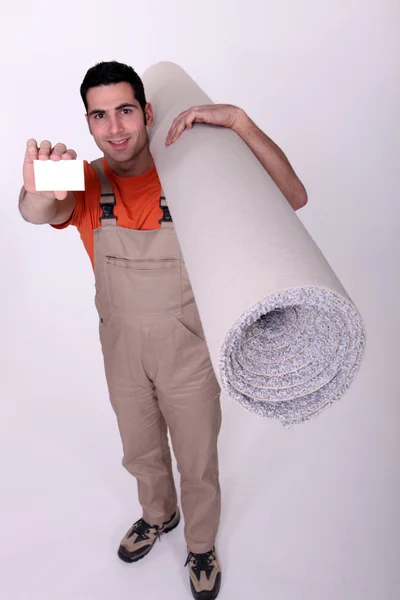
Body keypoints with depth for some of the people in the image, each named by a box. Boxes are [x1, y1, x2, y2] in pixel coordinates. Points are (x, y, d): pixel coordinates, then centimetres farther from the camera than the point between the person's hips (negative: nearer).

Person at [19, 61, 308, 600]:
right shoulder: (86, 182, -10)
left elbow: (293, 198, -25)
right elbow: (43, 213, -33)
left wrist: (237, 120, -35)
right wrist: (36, 196, -57)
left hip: (187, 348, -2)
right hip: (121, 348, 3)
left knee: (197, 462, 18)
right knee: (141, 453, 26)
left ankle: (202, 546, 48)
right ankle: (159, 515, 59)